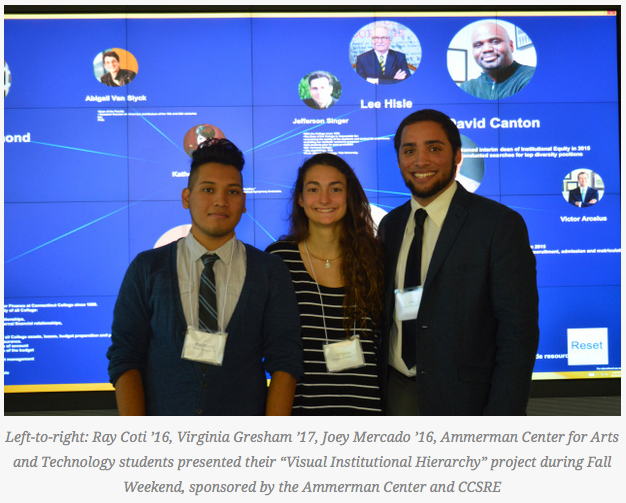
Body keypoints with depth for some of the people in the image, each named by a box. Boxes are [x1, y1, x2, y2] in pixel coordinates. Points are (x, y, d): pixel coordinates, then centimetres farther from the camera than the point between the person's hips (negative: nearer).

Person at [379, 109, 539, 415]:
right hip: (396, 392, 5)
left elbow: (518, 335, -13)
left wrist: (497, 429, -18)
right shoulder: (389, 225, 8)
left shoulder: (500, 224, -10)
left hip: (463, 401, -4)